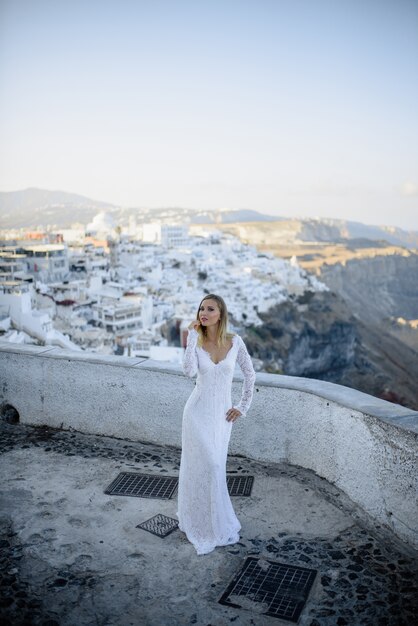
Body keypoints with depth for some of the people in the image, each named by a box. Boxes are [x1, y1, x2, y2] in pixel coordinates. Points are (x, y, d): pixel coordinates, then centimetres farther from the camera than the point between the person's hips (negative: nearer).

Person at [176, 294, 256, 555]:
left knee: (213, 467, 12)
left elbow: (250, 374, 5)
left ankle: (201, 520, 36)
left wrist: (243, 406, 3)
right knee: (207, 467, -4)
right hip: (199, 412, -2)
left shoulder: (235, 341, -6)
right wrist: (193, 336, -23)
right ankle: (214, 525, 18)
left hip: (223, 414, 2)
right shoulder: (196, 342, -8)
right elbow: (189, 370, -27)